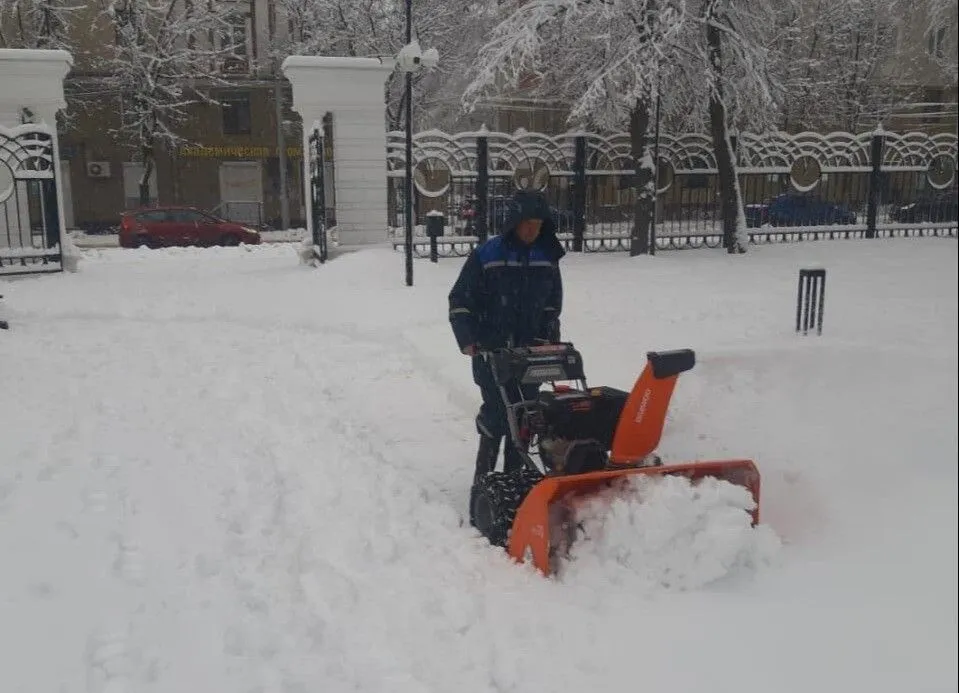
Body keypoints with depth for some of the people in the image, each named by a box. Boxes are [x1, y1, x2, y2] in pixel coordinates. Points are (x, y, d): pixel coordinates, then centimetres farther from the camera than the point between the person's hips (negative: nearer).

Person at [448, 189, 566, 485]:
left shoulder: (547, 258, 6)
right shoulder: (486, 256, -8)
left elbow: (552, 305, 17)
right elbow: (459, 301, -4)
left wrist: (548, 339, 7)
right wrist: (467, 339, -14)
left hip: (530, 353, 4)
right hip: (491, 353, -4)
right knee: (497, 413, -9)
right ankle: (483, 478, 5)